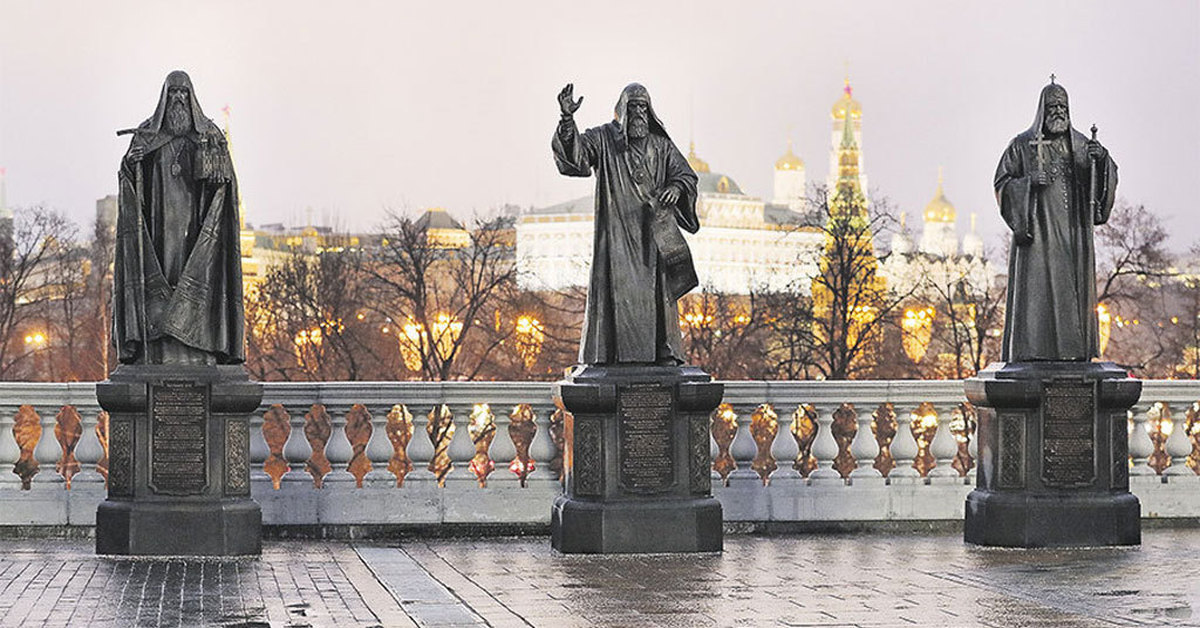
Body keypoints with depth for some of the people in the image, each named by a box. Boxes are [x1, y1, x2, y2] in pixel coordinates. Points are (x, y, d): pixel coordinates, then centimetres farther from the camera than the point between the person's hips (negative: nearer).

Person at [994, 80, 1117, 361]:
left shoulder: (1079, 145, 15)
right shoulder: (1022, 145, 5)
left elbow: (1105, 178, 6)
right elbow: (1002, 184, 2)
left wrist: (1101, 158, -15)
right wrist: (1032, 181, -14)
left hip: (1073, 234, 3)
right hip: (1038, 231, -3)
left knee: (1073, 292, -1)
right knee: (1037, 292, -10)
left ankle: (1075, 353, -1)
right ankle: (1032, 355, -12)